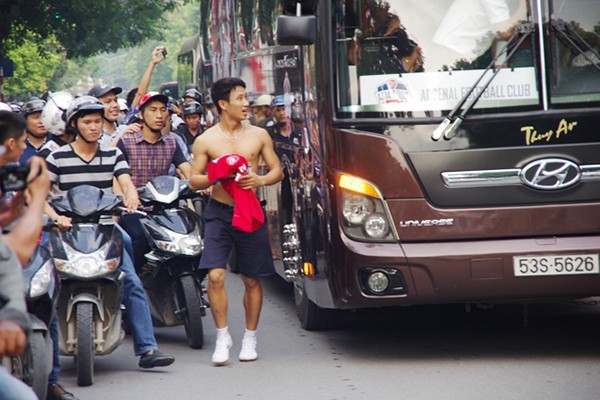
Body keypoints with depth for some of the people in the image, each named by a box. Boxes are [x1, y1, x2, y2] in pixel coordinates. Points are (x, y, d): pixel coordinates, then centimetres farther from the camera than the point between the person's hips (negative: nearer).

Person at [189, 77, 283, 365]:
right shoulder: (205, 141, 2)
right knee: (215, 275, -15)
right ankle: (222, 336, -2)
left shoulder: (259, 135, 6)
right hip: (219, 212, -2)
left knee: (252, 280, 6)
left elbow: (277, 170, 11)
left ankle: (250, 338, 21)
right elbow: (194, 181, 4)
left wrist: (259, 180, -10)